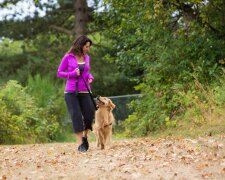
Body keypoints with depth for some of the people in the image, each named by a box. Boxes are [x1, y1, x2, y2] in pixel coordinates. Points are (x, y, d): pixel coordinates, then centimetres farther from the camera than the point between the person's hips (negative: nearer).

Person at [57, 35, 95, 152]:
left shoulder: (86, 57, 10)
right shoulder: (68, 57, -2)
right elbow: (59, 73, 1)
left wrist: (90, 77, 2)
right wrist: (73, 74, -14)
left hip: (84, 92, 4)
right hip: (71, 92, -4)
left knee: (89, 115, -2)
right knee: (76, 116, -7)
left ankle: (84, 137, 24)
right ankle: (80, 144, -3)